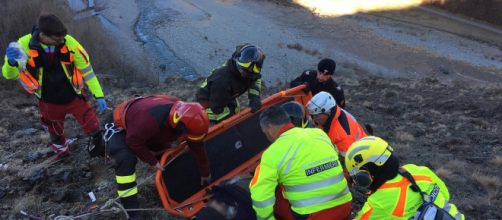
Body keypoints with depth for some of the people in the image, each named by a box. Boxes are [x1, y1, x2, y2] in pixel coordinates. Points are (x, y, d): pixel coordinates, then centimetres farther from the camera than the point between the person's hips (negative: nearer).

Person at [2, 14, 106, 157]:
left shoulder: (69, 42, -24)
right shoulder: (24, 45, -24)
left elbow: (86, 69, -13)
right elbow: (10, 75, -19)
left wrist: (99, 95, -13)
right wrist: (11, 62, -44)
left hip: (75, 97, -1)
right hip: (50, 102, 1)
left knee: (93, 128, 9)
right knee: (56, 132, 25)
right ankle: (62, 151, 57)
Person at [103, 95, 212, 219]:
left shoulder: (185, 117, -20)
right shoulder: (151, 119, -46)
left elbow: (197, 147, -7)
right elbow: (133, 142, -32)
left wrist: (205, 173, 3)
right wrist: (153, 161, -22)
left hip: (139, 128, 8)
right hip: (120, 126, -8)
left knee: (164, 150, 9)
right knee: (126, 159, -28)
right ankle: (131, 209, -22)